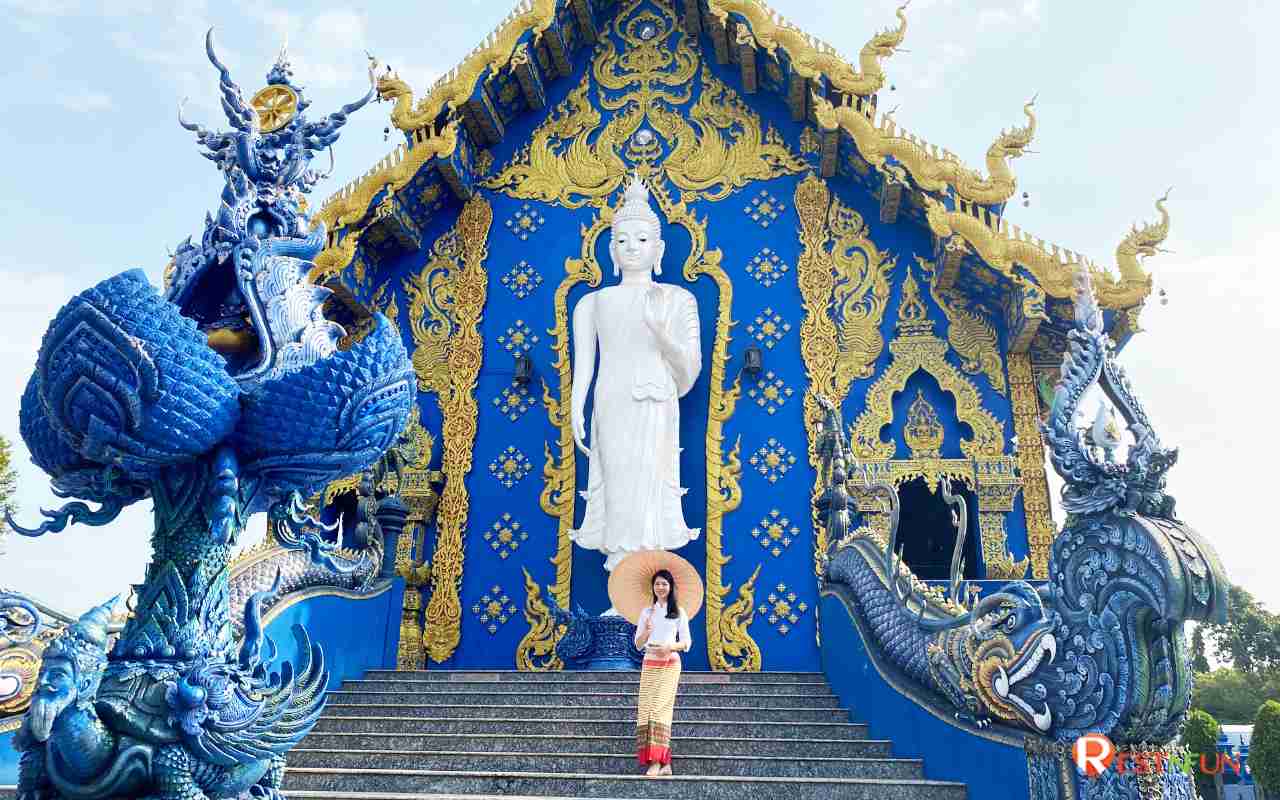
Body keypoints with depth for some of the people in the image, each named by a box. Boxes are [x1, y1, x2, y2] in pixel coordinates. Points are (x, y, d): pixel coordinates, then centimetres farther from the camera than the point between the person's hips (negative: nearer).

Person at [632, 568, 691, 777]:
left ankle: (657, 761, -19)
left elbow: (686, 642, 4)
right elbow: (638, 644, 10)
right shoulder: (646, 612, 13)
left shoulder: (679, 612, 6)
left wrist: (670, 647, -14)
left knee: (660, 707, -15)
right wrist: (646, 631, -10)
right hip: (650, 665, 3)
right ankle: (664, 763, -4)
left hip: (670, 665, -3)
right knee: (647, 708, -7)